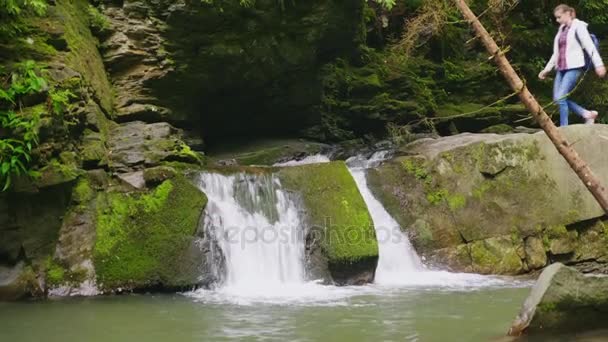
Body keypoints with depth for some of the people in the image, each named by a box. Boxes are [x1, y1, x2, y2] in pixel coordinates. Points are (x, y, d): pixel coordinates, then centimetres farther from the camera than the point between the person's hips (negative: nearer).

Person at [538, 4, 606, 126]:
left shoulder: (578, 26, -5)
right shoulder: (562, 29, 17)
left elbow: (589, 45, -14)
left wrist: (598, 64, -23)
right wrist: (547, 69, 24)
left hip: (574, 67, -8)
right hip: (561, 68, 8)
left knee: (561, 98, -15)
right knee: (557, 98, 3)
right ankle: (587, 114, 13)